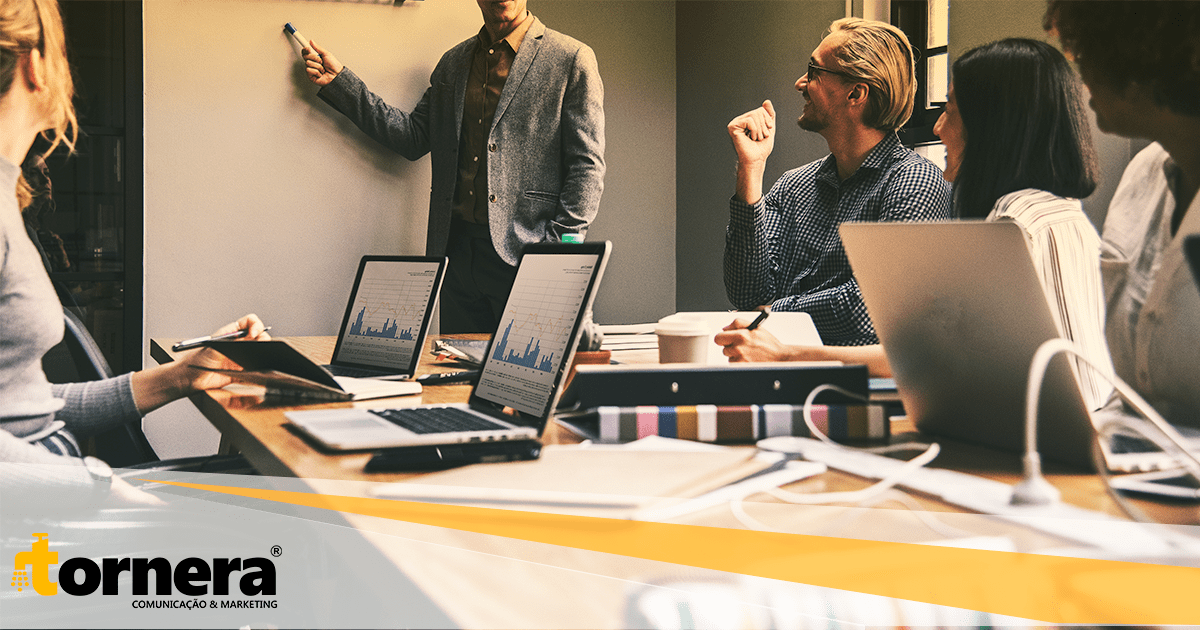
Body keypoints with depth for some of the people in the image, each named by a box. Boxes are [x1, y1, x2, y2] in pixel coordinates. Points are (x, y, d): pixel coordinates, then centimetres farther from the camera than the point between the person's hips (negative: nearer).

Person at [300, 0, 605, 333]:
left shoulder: (572, 59, -2)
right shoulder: (453, 63, 16)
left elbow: (587, 167, -5)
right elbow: (412, 137, 14)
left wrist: (559, 253, -14)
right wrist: (338, 81, 11)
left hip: (523, 254, -5)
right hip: (457, 249, 5)